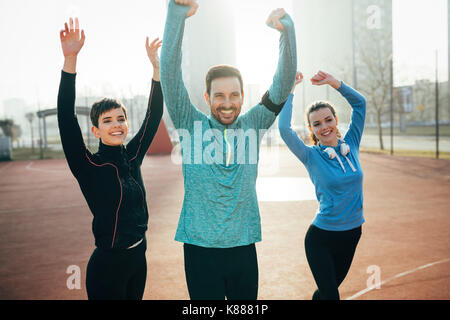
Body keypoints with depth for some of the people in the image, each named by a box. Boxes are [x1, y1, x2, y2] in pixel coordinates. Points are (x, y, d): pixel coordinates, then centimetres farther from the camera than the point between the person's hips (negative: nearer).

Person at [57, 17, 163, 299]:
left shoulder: (133, 155, 2)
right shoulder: (88, 165, -12)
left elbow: (154, 115, 4)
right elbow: (67, 119, -23)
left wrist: (157, 65, -2)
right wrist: (70, 59, -32)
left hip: (138, 258, 5)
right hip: (107, 265, -5)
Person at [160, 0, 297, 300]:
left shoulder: (252, 126, 2)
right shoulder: (192, 125, -3)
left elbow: (283, 84, -5)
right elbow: (170, 73, -12)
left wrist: (286, 29, -20)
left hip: (243, 246, 2)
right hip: (200, 246, -2)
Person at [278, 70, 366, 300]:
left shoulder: (351, 145, 1)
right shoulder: (311, 157, -10)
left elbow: (359, 103, 2)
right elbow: (284, 129, -24)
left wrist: (334, 82, -8)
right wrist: (290, 89, -16)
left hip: (352, 234, 4)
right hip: (321, 237, -4)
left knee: (328, 290, 19)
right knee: (330, 294, -2)